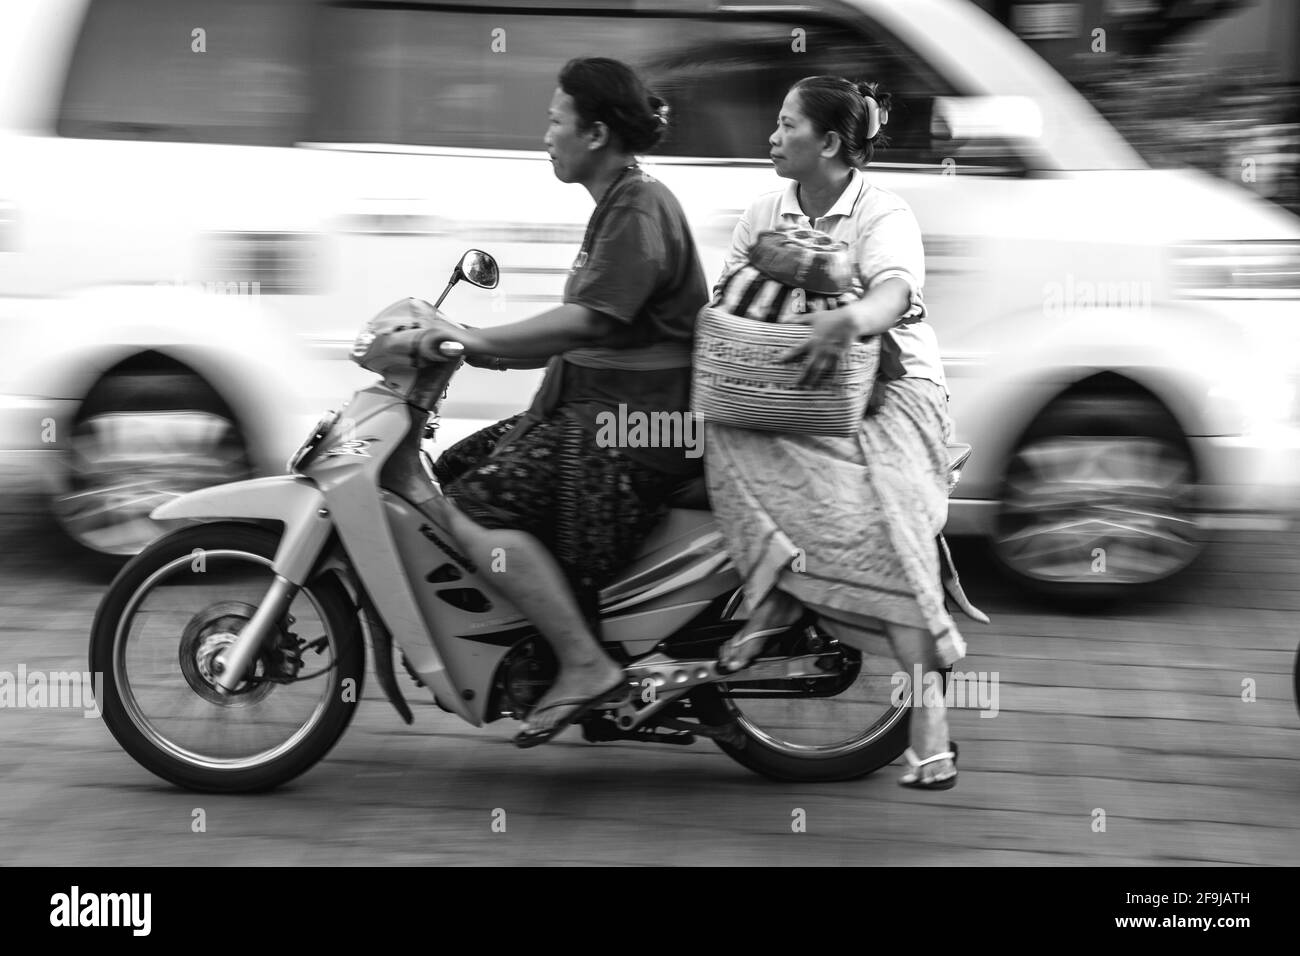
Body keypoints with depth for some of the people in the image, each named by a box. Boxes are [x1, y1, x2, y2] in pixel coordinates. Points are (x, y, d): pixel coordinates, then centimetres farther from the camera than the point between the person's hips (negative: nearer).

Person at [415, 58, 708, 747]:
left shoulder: (639, 209, -12)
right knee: (448, 477, 9)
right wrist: (477, 348, 12)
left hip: (635, 423, -11)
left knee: (478, 513, -23)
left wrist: (481, 340, -21)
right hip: (592, 409, 11)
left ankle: (586, 665, -20)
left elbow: (590, 321, -24)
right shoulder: (618, 205, 20)